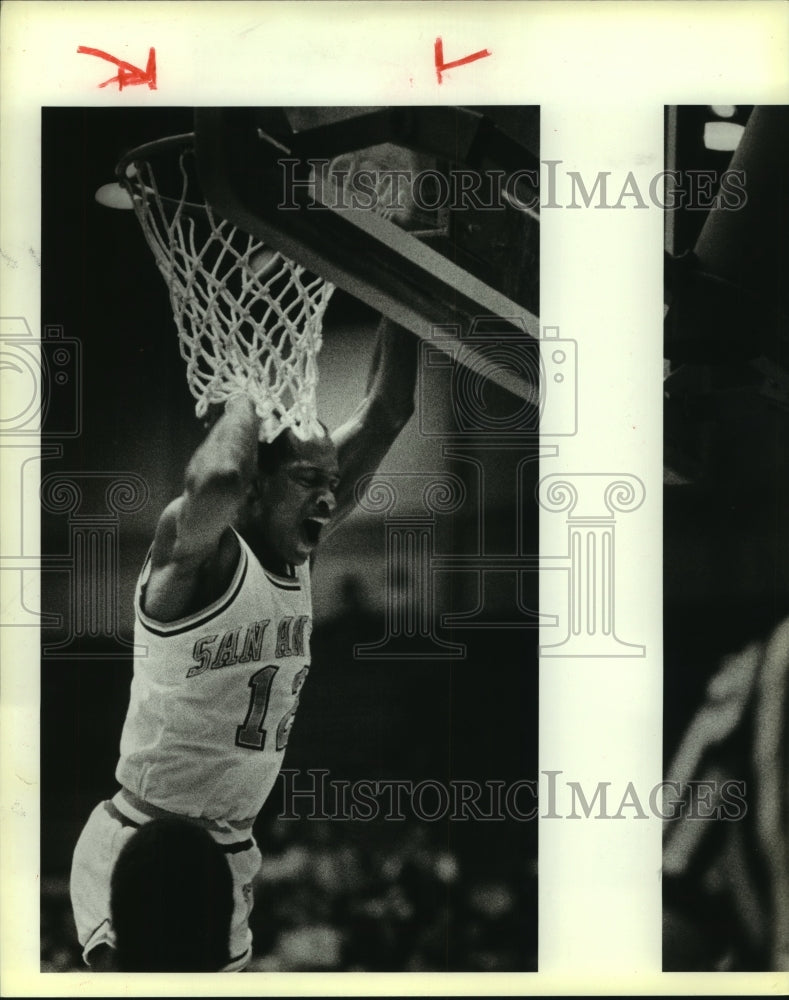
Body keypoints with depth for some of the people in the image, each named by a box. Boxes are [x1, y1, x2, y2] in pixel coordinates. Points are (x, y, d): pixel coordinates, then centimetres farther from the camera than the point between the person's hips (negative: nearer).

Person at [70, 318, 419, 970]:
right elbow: (215, 481, -41)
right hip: (140, 843, -7)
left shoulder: (299, 558, 5)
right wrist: (251, 385, -22)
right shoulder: (198, 550, -14)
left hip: (232, 854, 7)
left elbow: (387, 414, 5)